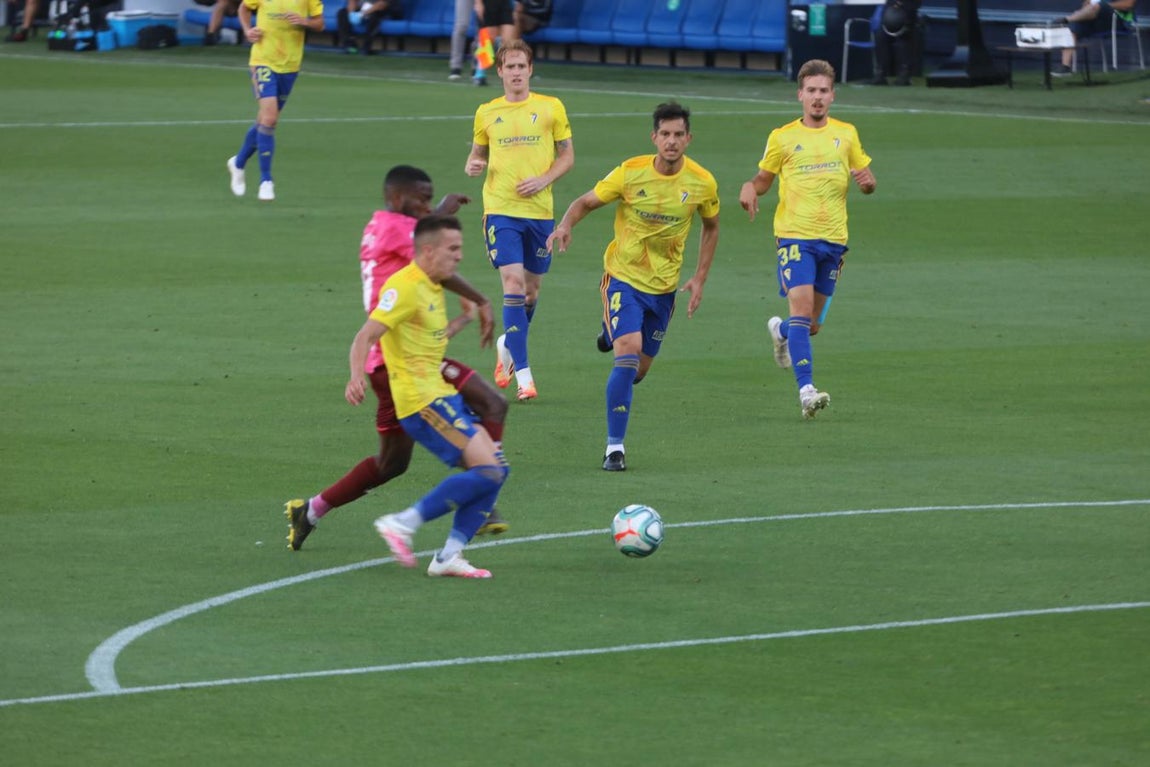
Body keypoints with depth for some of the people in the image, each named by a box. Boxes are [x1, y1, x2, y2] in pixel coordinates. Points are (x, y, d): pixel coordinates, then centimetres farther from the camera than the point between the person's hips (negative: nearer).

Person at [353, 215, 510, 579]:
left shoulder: (433, 288, 15)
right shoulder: (404, 287, -14)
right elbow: (367, 335, -23)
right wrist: (356, 377, -39)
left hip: (442, 396, 10)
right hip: (420, 400, -10)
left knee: (496, 468, 3)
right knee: (487, 471, -17)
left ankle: (450, 555, 3)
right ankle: (403, 524, -12)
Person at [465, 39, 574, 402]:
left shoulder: (551, 108, 4)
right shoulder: (486, 113, 7)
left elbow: (567, 155, 7)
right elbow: (478, 153, 19)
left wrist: (544, 180, -10)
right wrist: (473, 165, -5)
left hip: (540, 209, 1)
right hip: (500, 209, -1)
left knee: (531, 289, 11)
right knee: (514, 283, -14)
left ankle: (508, 346, 40)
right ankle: (523, 374, -15)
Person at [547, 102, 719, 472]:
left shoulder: (702, 183, -7)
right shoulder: (631, 173, -14)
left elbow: (711, 227, 11)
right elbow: (586, 202, -5)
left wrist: (700, 278, 4)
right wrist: (565, 226, -27)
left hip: (664, 285, 3)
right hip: (624, 277, -3)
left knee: (638, 371, 12)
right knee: (629, 353, -23)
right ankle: (615, 447, -16)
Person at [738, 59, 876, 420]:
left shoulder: (846, 134, 9)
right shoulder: (782, 137, 3)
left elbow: (867, 181, 16)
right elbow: (764, 179, 13)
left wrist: (867, 181, -9)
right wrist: (750, 188, -11)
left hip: (833, 239, 3)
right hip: (795, 235, -3)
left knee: (812, 324, 9)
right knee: (802, 306, -21)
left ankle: (781, 331, 45)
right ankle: (806, 389, -25)